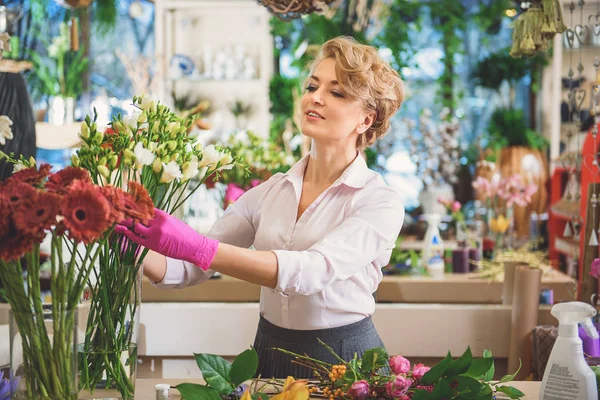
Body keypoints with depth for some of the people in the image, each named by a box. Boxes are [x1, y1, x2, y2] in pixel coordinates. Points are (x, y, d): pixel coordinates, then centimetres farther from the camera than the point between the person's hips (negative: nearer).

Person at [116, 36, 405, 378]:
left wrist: (196, 247, -33)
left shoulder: (381, 202, -9)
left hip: (342, 362, -4)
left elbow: (311, 271, -25)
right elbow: (191, 270, 3)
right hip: (269, 356, 4)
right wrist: (139, 254, -18)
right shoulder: (270, 192, 6)